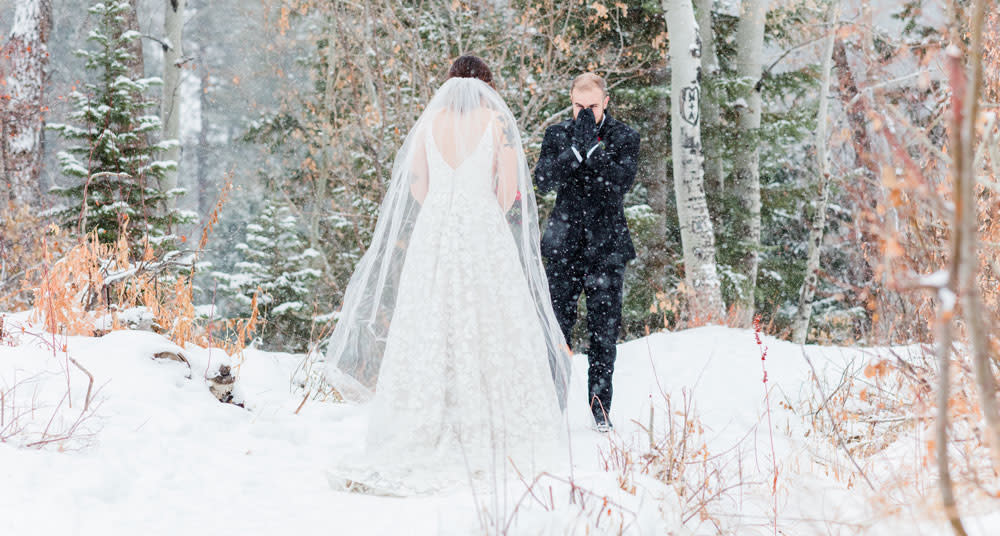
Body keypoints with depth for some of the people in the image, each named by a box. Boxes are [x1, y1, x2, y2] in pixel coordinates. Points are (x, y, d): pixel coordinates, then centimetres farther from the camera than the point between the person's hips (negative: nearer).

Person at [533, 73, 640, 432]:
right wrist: (575, 147, -18)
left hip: (606, 245, -1)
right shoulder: (557, 135, 7)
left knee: (604, 329, 0)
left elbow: (621, 182, -12)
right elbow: (543, 181, -7)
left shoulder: (624, 138, 3)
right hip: (564, 244, 1)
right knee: (557, 325, -2)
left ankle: (600, 408, 9)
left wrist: (592, 148, -18)